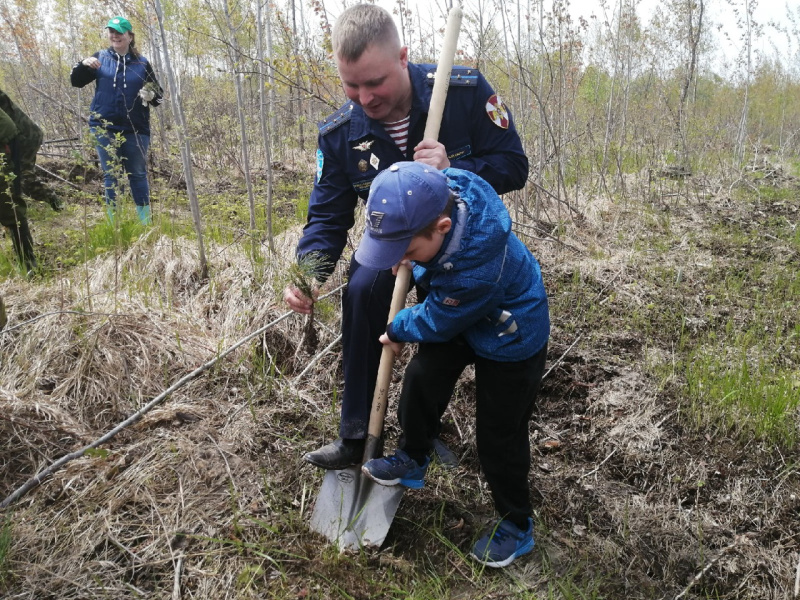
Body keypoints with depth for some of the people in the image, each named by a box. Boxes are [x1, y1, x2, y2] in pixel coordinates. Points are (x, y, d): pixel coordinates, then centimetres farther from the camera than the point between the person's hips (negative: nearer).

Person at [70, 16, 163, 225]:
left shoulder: (141, 63, 4)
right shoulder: (101, 57, 5)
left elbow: (158, 94, 6)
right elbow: (76, 82, 5)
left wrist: (151, 95, -17)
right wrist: (84, 65, -15)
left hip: (135, 128, 0)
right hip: (104, 127, 0)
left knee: (138, 174, 7)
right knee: (110, 174, 5)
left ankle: (146, 222, 13)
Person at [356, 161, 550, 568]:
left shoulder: (478, 268, -43)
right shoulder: (440, 192, -26)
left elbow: (439, 322, -23)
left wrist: (397, 330, -6)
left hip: (509, 340, -7)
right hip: (457, 314, 7)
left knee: (499, 434, 4)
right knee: (421, 378, 8)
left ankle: (516, 524, 26)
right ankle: (412, 460, 33)